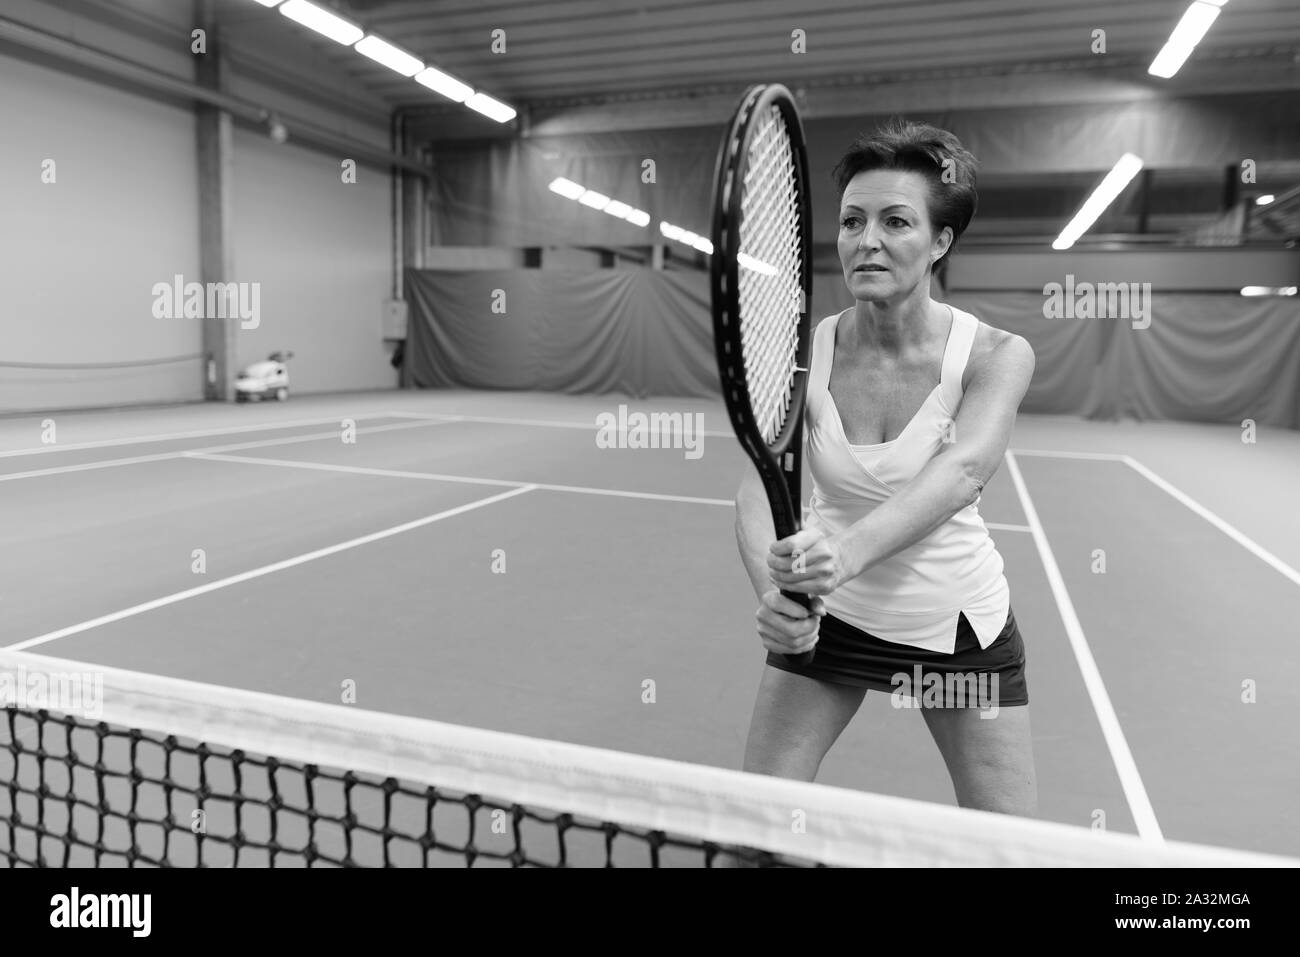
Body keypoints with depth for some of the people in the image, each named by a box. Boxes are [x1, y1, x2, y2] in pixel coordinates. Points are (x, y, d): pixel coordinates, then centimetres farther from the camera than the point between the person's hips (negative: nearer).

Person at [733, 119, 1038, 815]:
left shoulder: (998, 355, -17)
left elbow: (961, 471, -35)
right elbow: (758, 487, -24)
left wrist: (847, 554, -53)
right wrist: (773, 589, -44)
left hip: (959, 625, 0)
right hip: (825, 617, 1)